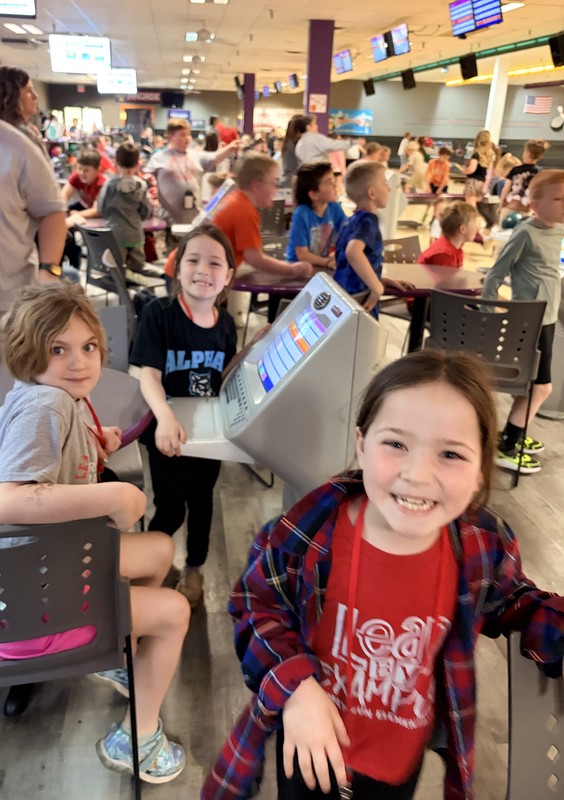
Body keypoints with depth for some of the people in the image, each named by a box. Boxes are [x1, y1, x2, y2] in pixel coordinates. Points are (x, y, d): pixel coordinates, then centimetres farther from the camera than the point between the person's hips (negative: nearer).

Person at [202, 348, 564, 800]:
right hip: (313, 742, -2)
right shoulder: (310, 531, -28)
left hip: (401, 756, 3)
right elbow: (256, 603, -12)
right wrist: (294, 686, -23)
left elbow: (513, 605, 3)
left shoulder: (483, 546, -20)